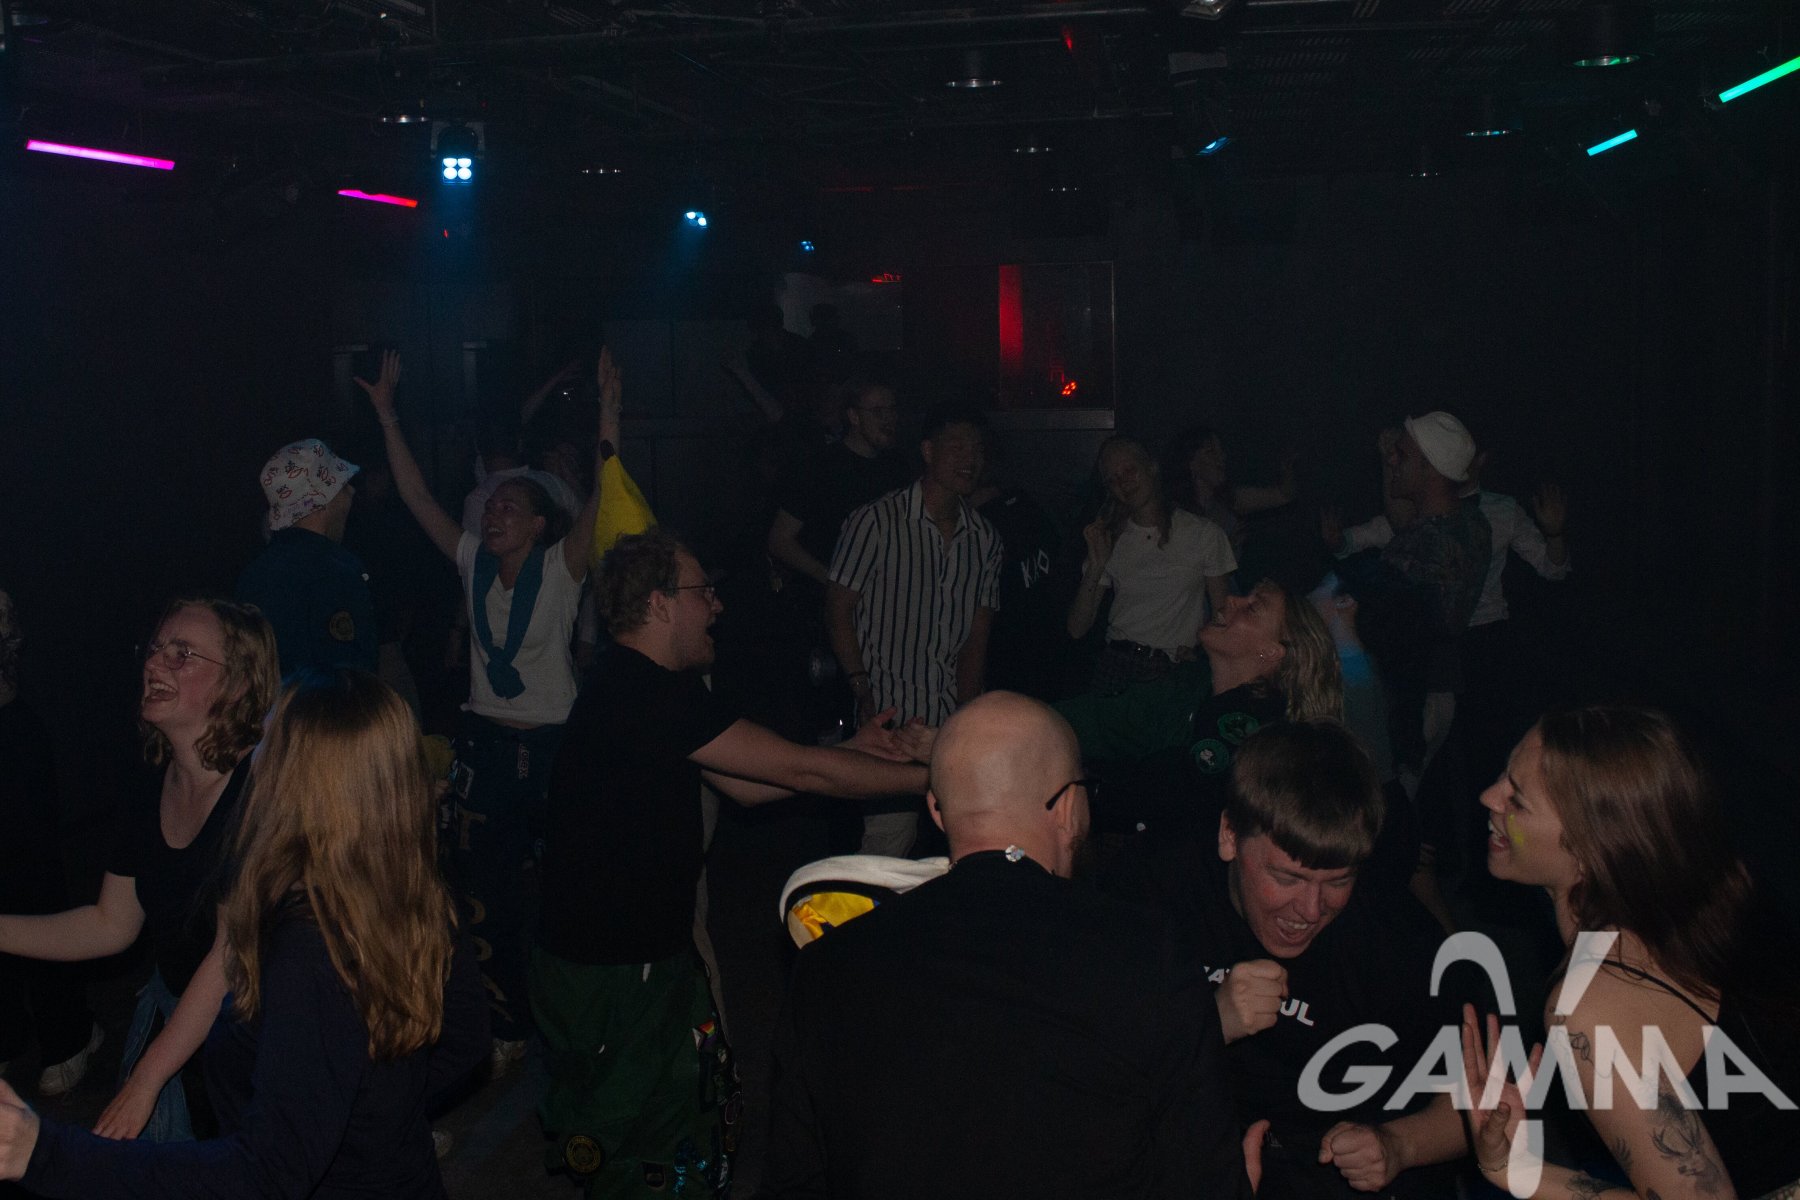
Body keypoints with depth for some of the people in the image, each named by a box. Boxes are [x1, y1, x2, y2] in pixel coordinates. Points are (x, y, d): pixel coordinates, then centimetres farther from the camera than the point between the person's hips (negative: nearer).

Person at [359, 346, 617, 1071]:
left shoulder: (561, 567, -9)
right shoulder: (474, 562, 3)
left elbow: (604, 501, -23)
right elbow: (416, 497, 4)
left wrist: (608, 419, -33)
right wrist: (387, 417, 1)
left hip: (551, 743, -4)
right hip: (485, 740, 4)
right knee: (479, 890, 3)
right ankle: (505, 1024, 18)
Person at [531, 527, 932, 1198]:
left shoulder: (635, 686, 10)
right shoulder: (646, 695, -24)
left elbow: (747, 785, 12)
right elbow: (801, 770, -22)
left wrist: (856, 749, 5)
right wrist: (935, 774, -14)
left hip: (646, 950, 10)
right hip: (609, 972, -10)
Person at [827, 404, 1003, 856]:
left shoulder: (985, 538, 10)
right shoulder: (876, 521, -5)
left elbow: (978, 633, 10)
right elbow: (838, 606, -2)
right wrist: (863, 691, -8)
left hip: (953, 718, 5)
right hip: (888, 715, -5)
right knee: (888, 841, -9)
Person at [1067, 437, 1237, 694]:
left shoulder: (1204, 534, 8)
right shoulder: (1110, 540, 12)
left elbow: (1222, 613, 10)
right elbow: (1077, 629, 7)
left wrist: (1193, 649, -9)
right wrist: (1096, 568, -6)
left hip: (1173, 670, -1)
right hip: (1117, 661, 1)